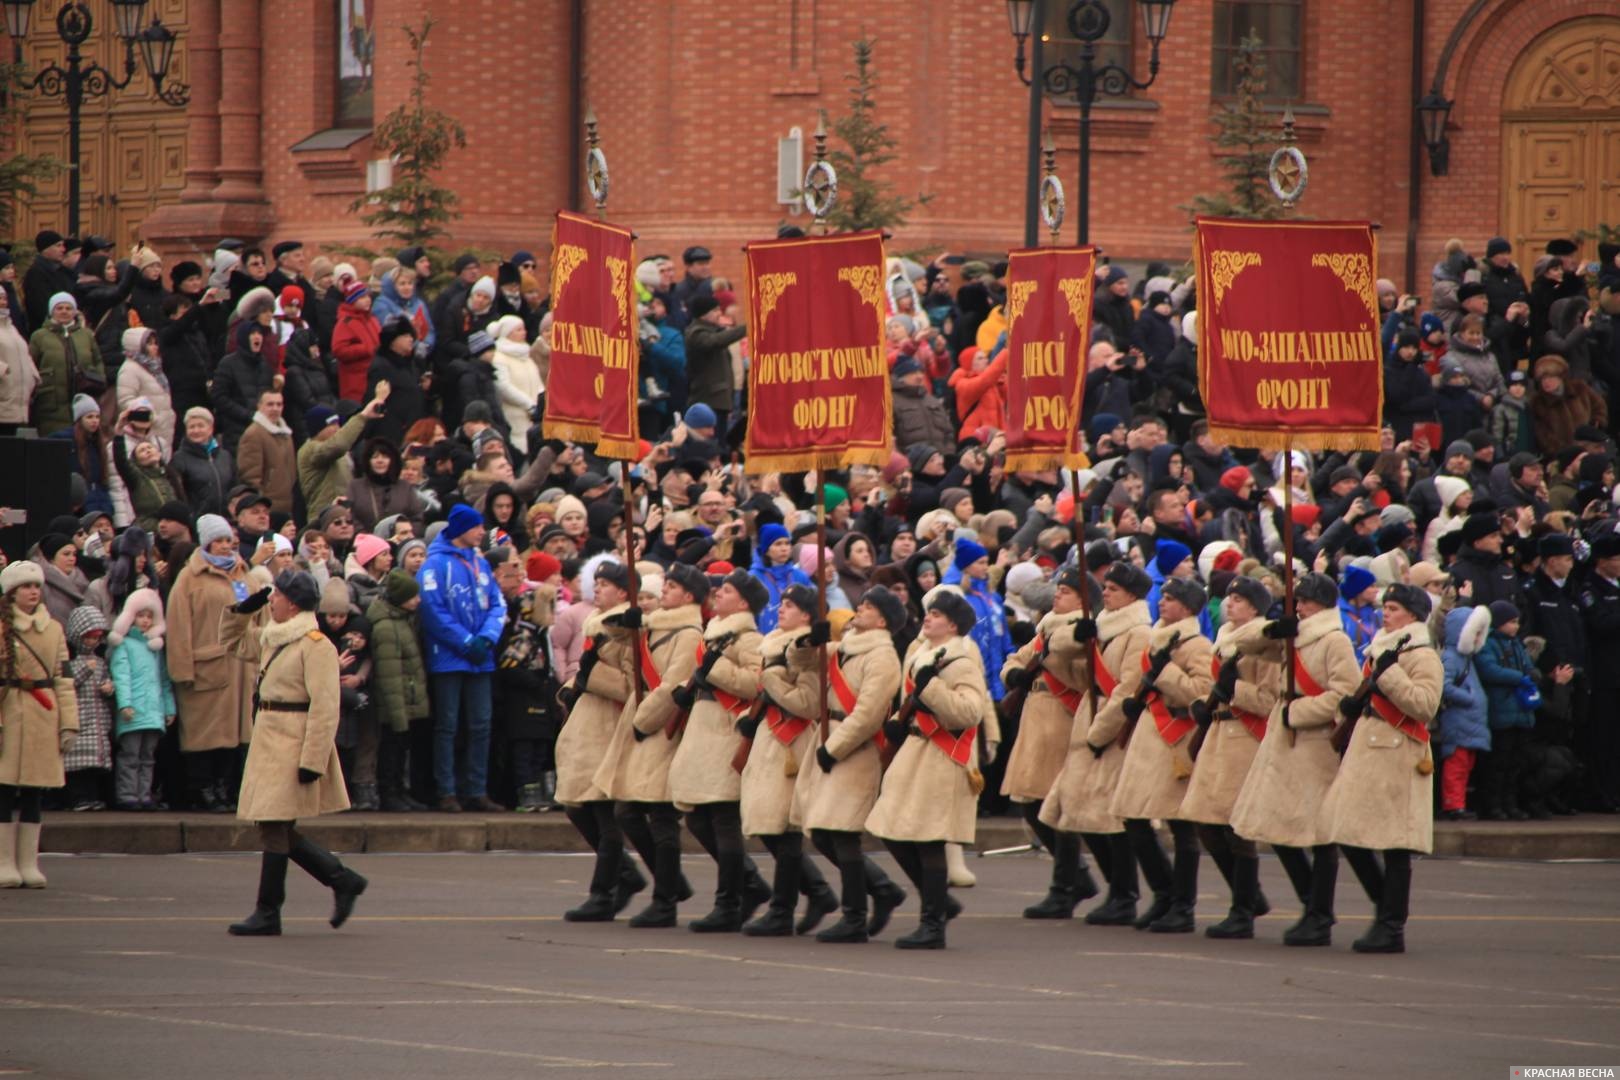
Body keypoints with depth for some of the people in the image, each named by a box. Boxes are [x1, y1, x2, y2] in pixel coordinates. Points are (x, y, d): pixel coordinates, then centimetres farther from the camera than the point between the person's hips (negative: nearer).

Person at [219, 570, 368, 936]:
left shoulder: (315, 645, -15)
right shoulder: (271, 638, 13)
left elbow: (324, 707, -19)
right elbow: (232, 641, 31)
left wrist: (312, 760, -23)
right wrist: (244, 609, 13)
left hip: (292, 748, -10)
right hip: (269, 742, 10)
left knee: (274, 827, -6)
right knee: (275, 828, 10)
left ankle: (268, 914, 1)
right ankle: (343, 881, 20)